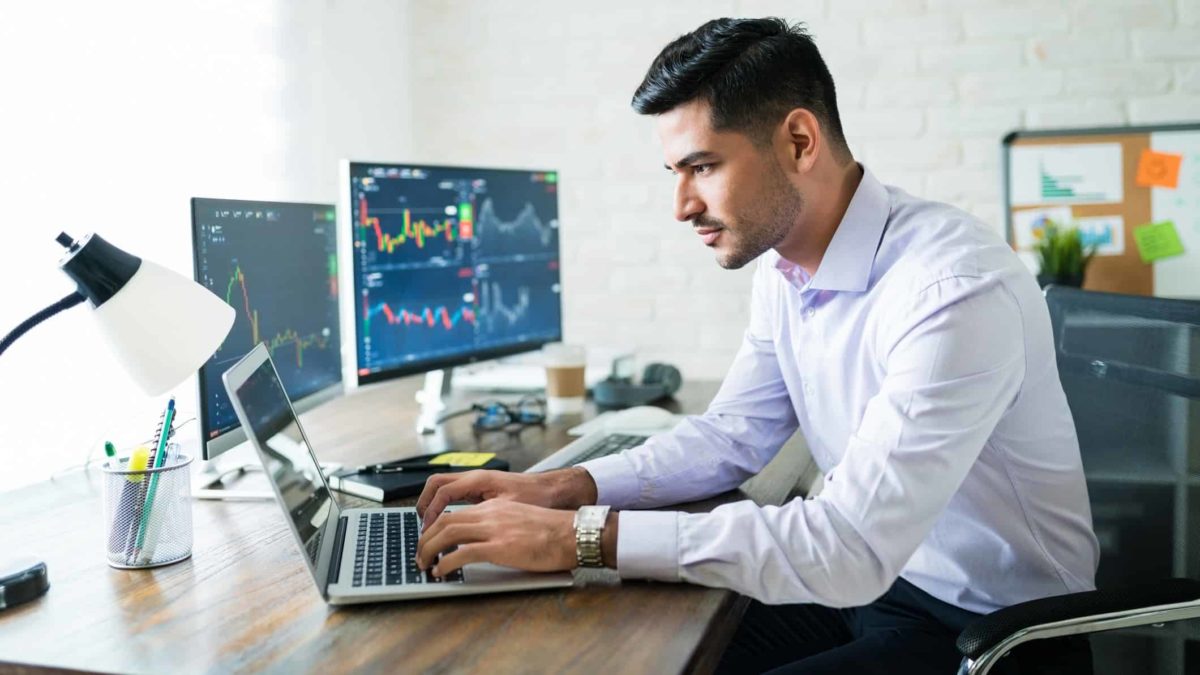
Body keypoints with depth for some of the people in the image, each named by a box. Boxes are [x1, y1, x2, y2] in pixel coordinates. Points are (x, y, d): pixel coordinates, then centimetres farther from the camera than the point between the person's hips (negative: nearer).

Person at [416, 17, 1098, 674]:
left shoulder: (957, 289, -28)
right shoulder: (784, 269, 0)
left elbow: (850, 549, -32)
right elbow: (733, 434, 7)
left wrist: (582, 536, -31)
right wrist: (564, 488, -9)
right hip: (863, 574, 7)